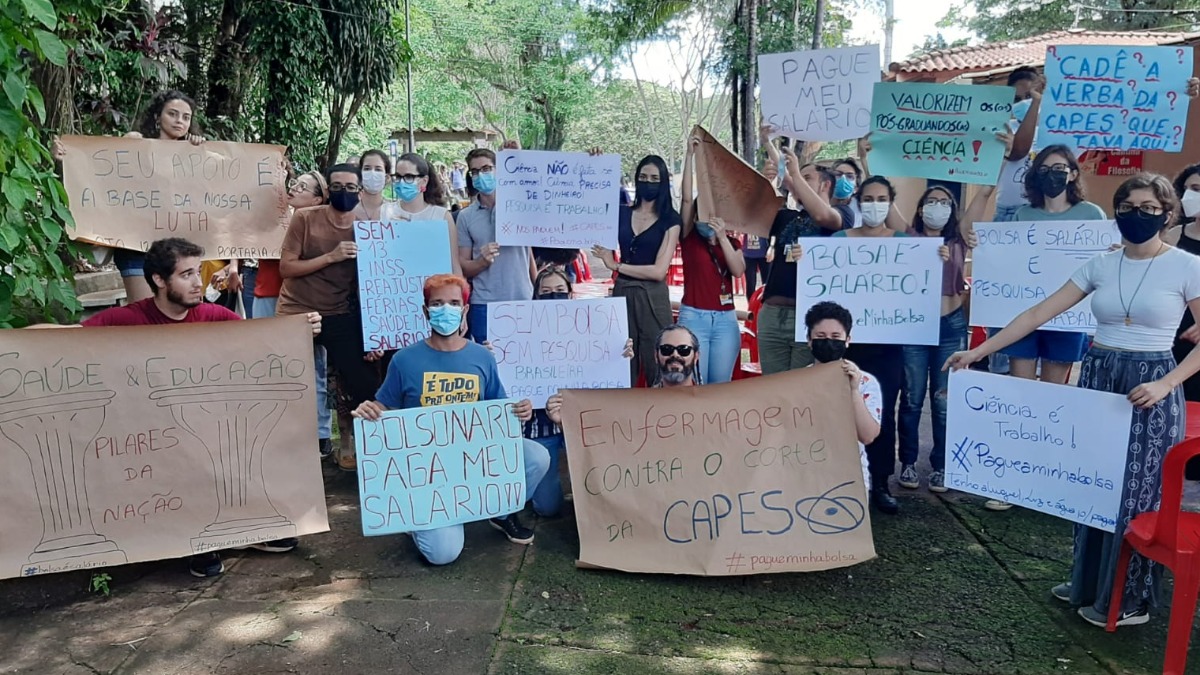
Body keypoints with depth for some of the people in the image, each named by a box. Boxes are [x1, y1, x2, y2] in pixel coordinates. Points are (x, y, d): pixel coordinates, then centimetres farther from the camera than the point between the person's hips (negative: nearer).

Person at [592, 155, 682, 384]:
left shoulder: (670, 220, -1)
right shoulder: (621, 213, 9)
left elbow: (659, 271, -9)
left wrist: (616, 265, -6)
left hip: (652, 298, -3)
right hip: (621, 293, 3)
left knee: (656, 371, 5)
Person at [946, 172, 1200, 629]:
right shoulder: (1100, 266, 3)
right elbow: (1038, 314, 0)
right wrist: (979, 351, -5)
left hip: (1149, 389, -4)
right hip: (1097, 378, 4)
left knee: (1136, 492, 3)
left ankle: (1129, 598, 19)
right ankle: (1089, 581, 28)